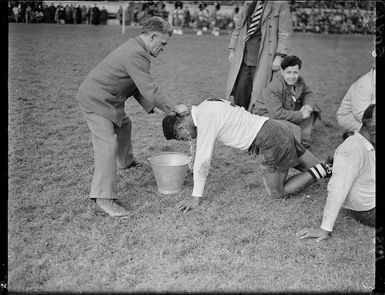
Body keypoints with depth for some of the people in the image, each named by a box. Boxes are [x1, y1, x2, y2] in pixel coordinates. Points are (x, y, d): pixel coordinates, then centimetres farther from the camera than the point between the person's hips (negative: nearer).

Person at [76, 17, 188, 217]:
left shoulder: (136, 49, 9)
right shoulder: (135, 54, -26)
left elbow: (138, 87, 13)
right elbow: (150, 91, -27)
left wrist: (151, 107, 4)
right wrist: (174, 108, -16)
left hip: (106, 99, 11)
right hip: (95, 101, -11)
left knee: (123, 124, 29)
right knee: (107, 144, -17)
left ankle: (125, 161, 55)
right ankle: (103, 198, -16)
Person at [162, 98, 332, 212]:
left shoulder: (205, 120, -17)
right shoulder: (206, 107, 12)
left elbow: (203, 161, -14)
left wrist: (196, 197, -6)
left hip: (270, 141, -9)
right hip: (276, 128, 9)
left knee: (277, 193, 2)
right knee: (307, 166, 22)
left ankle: (321, 172, -1)